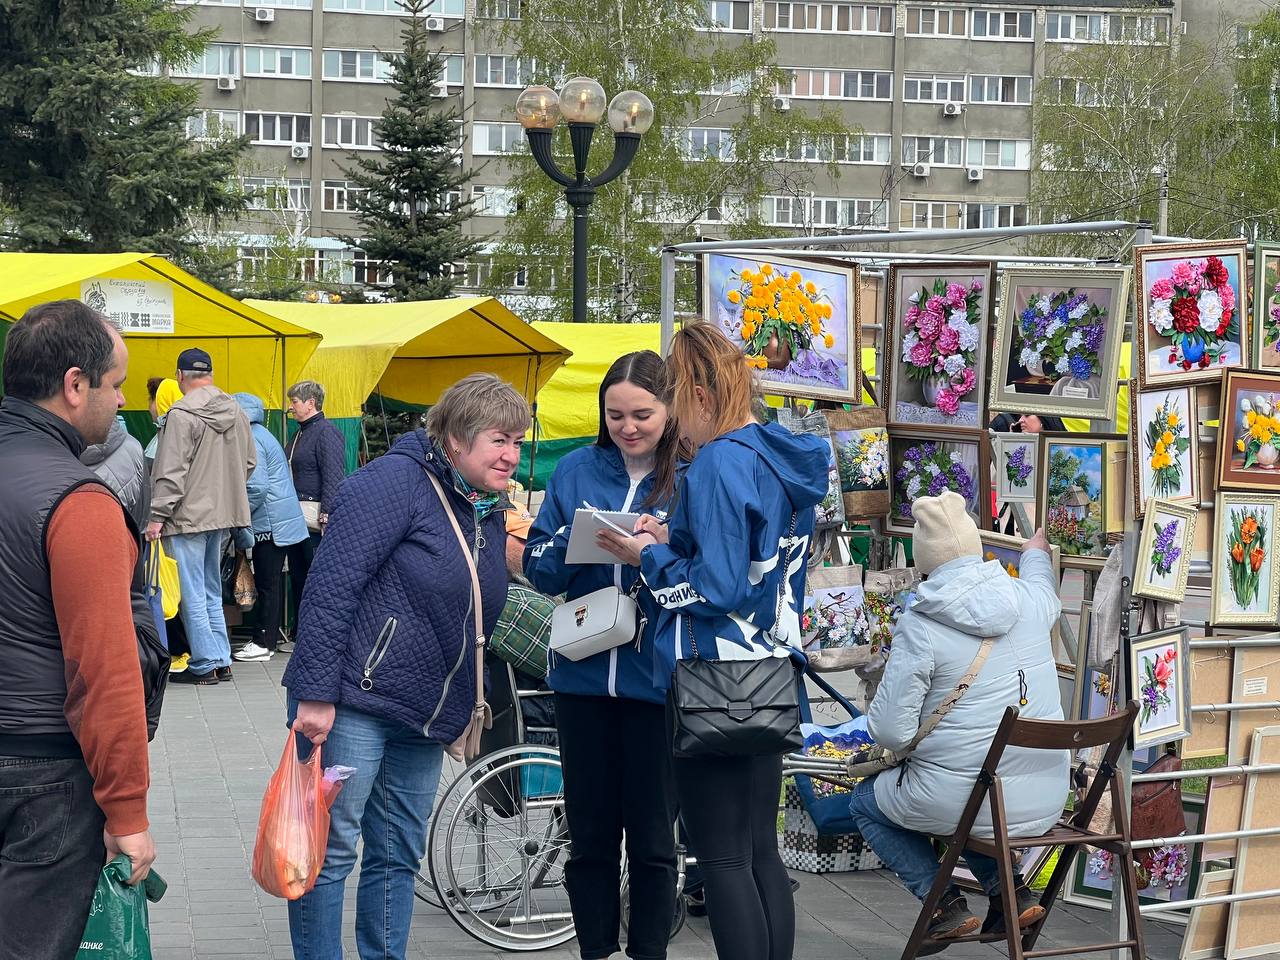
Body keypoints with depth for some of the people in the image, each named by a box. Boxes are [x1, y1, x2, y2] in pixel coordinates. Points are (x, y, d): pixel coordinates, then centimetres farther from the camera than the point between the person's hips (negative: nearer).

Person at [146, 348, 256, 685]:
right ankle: (221, 661, 18)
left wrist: (158, 515, -14)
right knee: (212, 591, 16)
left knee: (192, 594, 0)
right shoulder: (235, 411, 8)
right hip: (222, 515, 8)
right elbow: (248, 462, 16)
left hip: (188, 516, -8)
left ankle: (204, 665, 4)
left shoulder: (181, 415, -15)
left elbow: (170, 472, -18)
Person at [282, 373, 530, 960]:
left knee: (399, 856, 14)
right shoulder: (396, 483, -14)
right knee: (332, 850, -3)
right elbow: (330, 586, -20)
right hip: (352, 702, -9)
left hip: (421, 715, 9)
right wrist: (315, 693, -23)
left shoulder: (489, 511, 13)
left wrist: (461, 709, 17)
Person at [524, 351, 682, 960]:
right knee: (590, 836, 11)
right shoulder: (577, 471, 6)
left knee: (651, 841, 6)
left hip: (655, 681, -3)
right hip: (584, 676, 3)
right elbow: (540, 570, 6)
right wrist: (575, 539, -14)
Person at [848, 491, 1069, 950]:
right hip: (1045, 802, 6)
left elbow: (889, 731, -16)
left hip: (963, 803, -5)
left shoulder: (920, 628, -18)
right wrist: (1036, 552, 48)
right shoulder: (1028, 601, -3)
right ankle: (1008, 886, 17)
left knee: (865, 800, 24)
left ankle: (943, 900, 9)